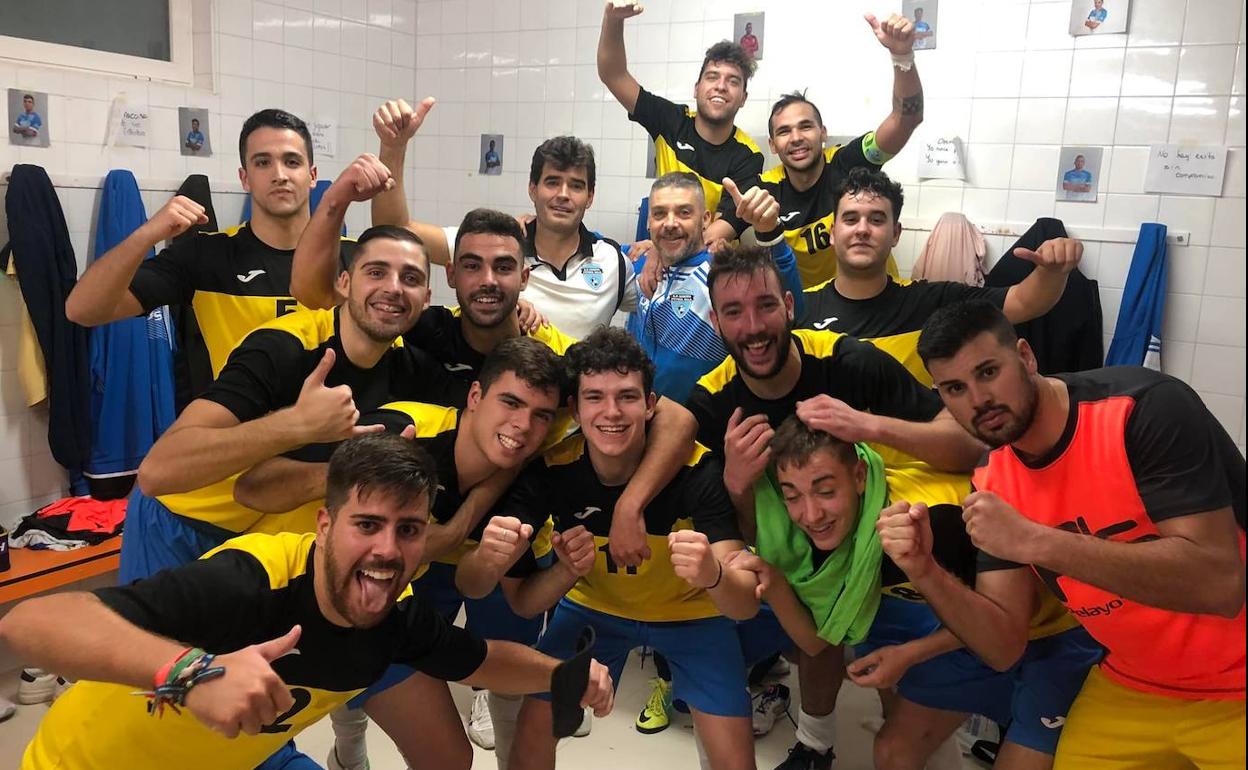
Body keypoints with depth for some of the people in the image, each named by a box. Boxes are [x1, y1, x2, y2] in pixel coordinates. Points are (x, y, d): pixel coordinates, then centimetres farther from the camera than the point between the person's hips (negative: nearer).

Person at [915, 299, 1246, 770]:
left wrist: (1035, 541, -38)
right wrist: (926, 573, -25)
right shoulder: (993, 485, -7)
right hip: (1132, 690, 5)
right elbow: (1003, 646, -7)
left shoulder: (1146, 409, -24)